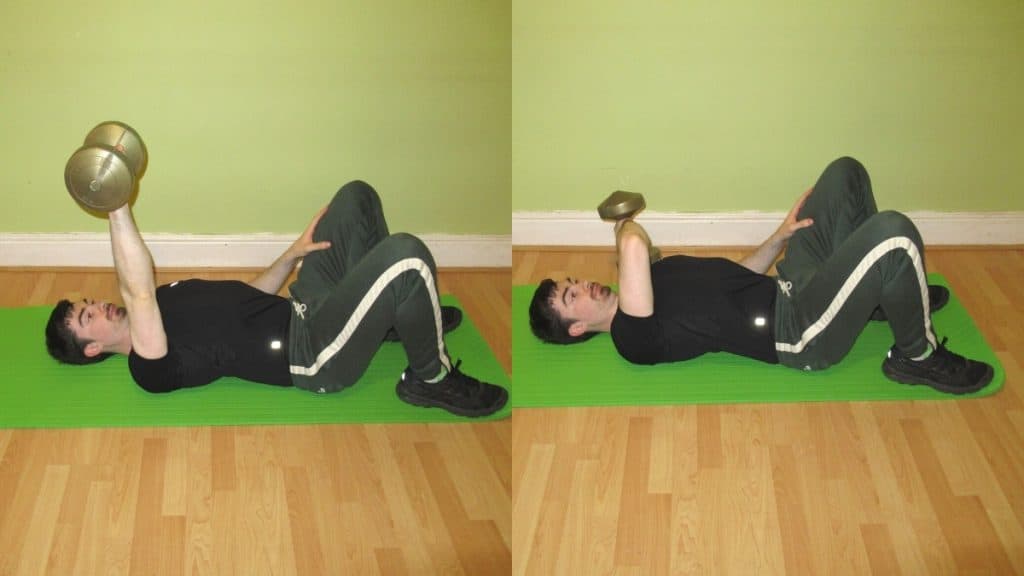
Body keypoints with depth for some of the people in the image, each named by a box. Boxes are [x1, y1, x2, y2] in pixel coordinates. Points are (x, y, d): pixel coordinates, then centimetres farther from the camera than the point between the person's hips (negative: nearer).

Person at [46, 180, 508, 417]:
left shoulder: (161, 305, 18)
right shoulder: (148, 365, -12)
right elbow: (137, 293, -31)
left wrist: (293, 255, 11)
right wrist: (117, 207, -39)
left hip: (301, 308, 10)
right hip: (315, 354, -10)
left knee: (356, 196, 12)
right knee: (406, 255, -31)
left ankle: (397, 316, 22)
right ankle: (430, 379, -8)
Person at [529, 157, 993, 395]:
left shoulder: (652, 280, 17)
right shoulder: (632, 337, -15)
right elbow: (635, 246, -33)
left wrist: (782, 235, 9)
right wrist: (624, 226, -9)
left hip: (788, 286, 9)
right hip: (801, 331, -9)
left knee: (845, 172, 12)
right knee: (894, 234, -30)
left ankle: (882, 295, 22)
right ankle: (916, 356, -5)